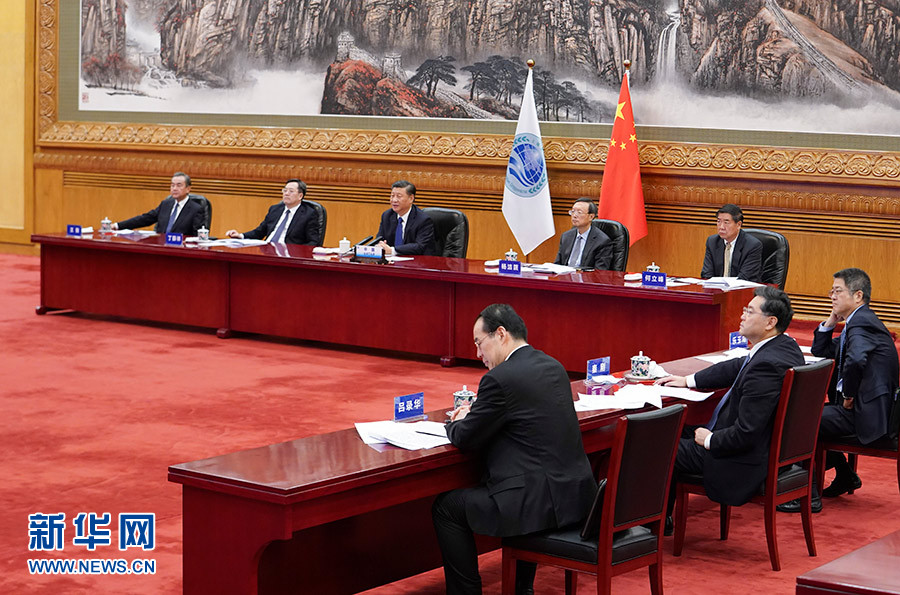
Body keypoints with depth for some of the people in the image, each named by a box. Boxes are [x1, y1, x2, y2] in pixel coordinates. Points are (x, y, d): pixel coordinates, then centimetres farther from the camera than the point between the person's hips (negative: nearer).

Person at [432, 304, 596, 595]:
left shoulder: (500, 378, -14)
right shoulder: (553, 367, 12)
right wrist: (474, 415, 18)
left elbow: (466, 439, -6)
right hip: (576, 492, 9)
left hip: (540, 504, -9)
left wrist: (457, 423, 17)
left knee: (446, 508, 7)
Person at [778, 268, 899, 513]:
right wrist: (831, 321, 7)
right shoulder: (858, 322, 16)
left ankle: (809, 495, -7)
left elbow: (856, 359, -37)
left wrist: (848, 395, -22)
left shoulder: (862, 323, -16)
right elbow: (820, 351, 22)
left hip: (867, 413, -11)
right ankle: (845, 476, 29)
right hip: (861, 406, 11)